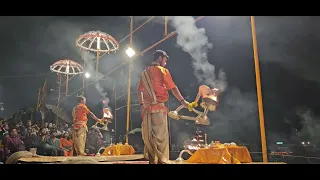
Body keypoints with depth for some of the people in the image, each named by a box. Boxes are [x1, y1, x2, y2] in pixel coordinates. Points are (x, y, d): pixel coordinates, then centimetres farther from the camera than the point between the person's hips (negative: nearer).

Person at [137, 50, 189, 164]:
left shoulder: (144, 72, 15)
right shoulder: (162, 70, -2)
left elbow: (139, 90, 15)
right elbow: (173, 88, -3)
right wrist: (183, 101, 2)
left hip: (147, 107, 6)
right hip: (159, 107, -6)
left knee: (149, 136, 9)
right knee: (161, 136, -5)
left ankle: (152, 160, 14)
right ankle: (162, 160, -6)